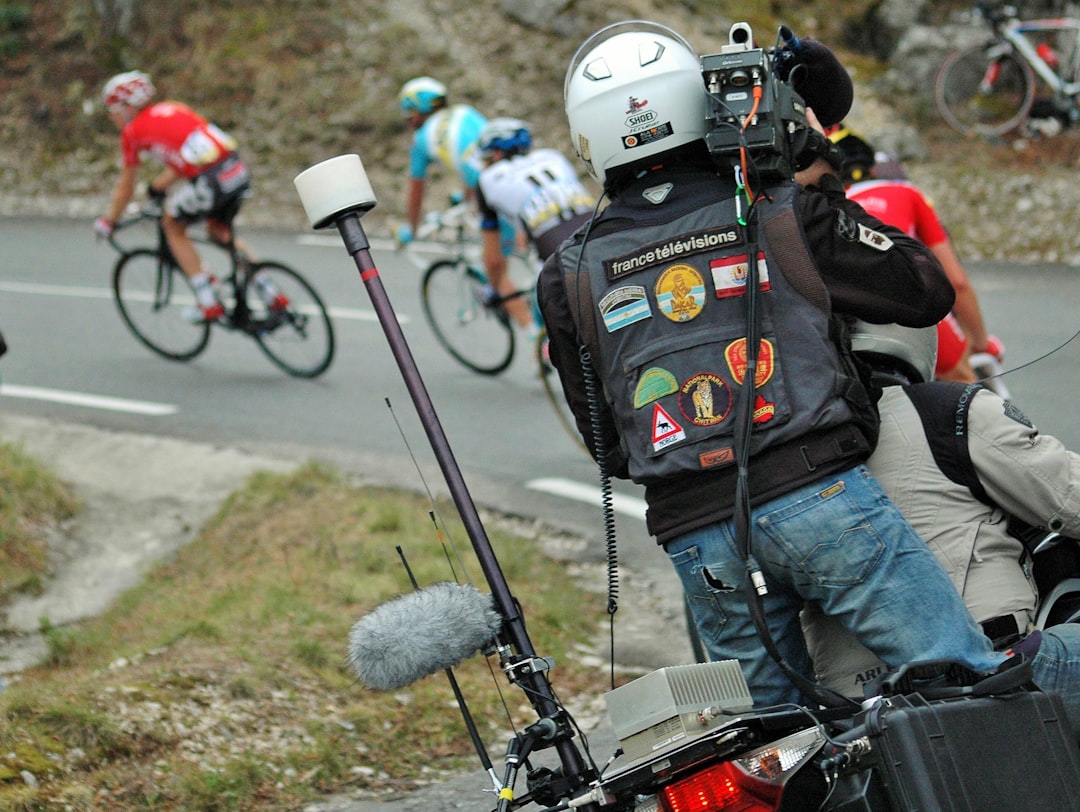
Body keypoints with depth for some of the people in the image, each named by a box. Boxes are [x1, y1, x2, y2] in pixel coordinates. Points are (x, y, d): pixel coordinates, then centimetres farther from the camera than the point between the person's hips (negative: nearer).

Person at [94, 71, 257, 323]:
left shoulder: (132, 130, 9)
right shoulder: (173, 109, 26)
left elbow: (125, 188, 18)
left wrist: (108, 222, 31)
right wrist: (158, 186, 49)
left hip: (209, 181, -6)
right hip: (239, 171, 6)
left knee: (173, 227, 20)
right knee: (220, 232, 29)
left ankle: (210, 304, 14)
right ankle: (270, 294, 17)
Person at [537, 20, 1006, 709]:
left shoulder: (569, 280, 8)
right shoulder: (786, 215, 0)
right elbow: (929, 291, 11)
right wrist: (825, 185, 16)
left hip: (693, 536, 3)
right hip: (820, 494, -3)